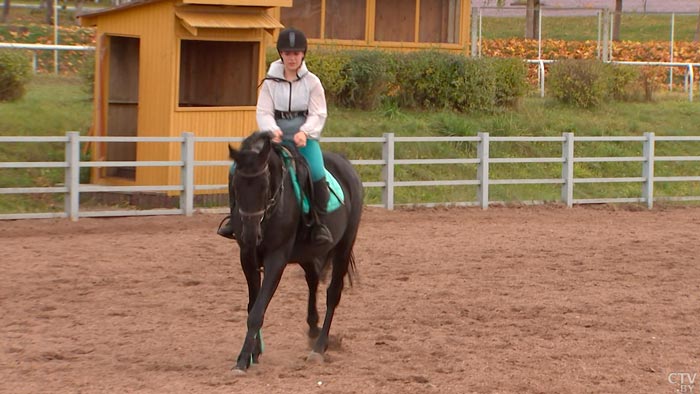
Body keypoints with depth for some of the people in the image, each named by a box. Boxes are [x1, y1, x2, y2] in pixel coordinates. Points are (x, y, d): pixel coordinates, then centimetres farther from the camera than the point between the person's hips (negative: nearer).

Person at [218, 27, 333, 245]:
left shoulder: (312, 82, 2)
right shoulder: (270, 82, 4)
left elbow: (318, 114, -3)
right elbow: (263, 112, -3)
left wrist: (304, 132, -23)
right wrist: (272, 130, -25)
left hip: (304, 138, -2)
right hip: (275, 137, 2)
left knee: (317, 174, -31)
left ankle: (320, 224, -17)